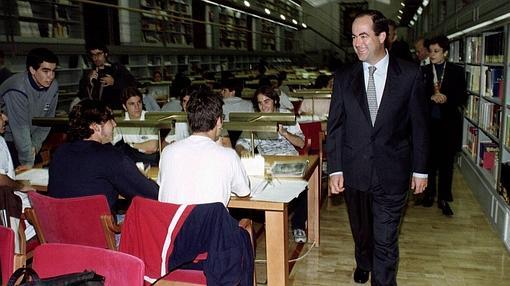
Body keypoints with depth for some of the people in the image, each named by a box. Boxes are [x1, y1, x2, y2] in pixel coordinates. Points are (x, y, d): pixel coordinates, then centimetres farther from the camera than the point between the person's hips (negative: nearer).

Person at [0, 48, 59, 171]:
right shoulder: (17, 89, -28)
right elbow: (20, 128, -27)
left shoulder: (53, 86, -9)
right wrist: (28, 161, -24)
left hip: (28, 139, 6)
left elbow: (47, 119, 2)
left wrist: (35, 145, -5)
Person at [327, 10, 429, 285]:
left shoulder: (410, 74, -5)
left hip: (392, 173, -2)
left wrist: (420, 169, 2)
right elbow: (335, 126, 1)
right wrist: (335, 169, -3)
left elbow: (420, 125, 0)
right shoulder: (343, 77, -1)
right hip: (354, 171, 2)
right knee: (361, 231, 21)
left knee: (385, 241, 2)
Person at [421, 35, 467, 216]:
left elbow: (462, 97, -1)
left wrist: (447, 98, -17)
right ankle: (429, 193, 26)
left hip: (449, 123, 0)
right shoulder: (423, 71, 3)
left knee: (446, 162, 6)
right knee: (429, 160, 10)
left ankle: (443, 199, 16)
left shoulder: (457, 71, 2)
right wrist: (431, 97, -19)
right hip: (428, 122, 1)